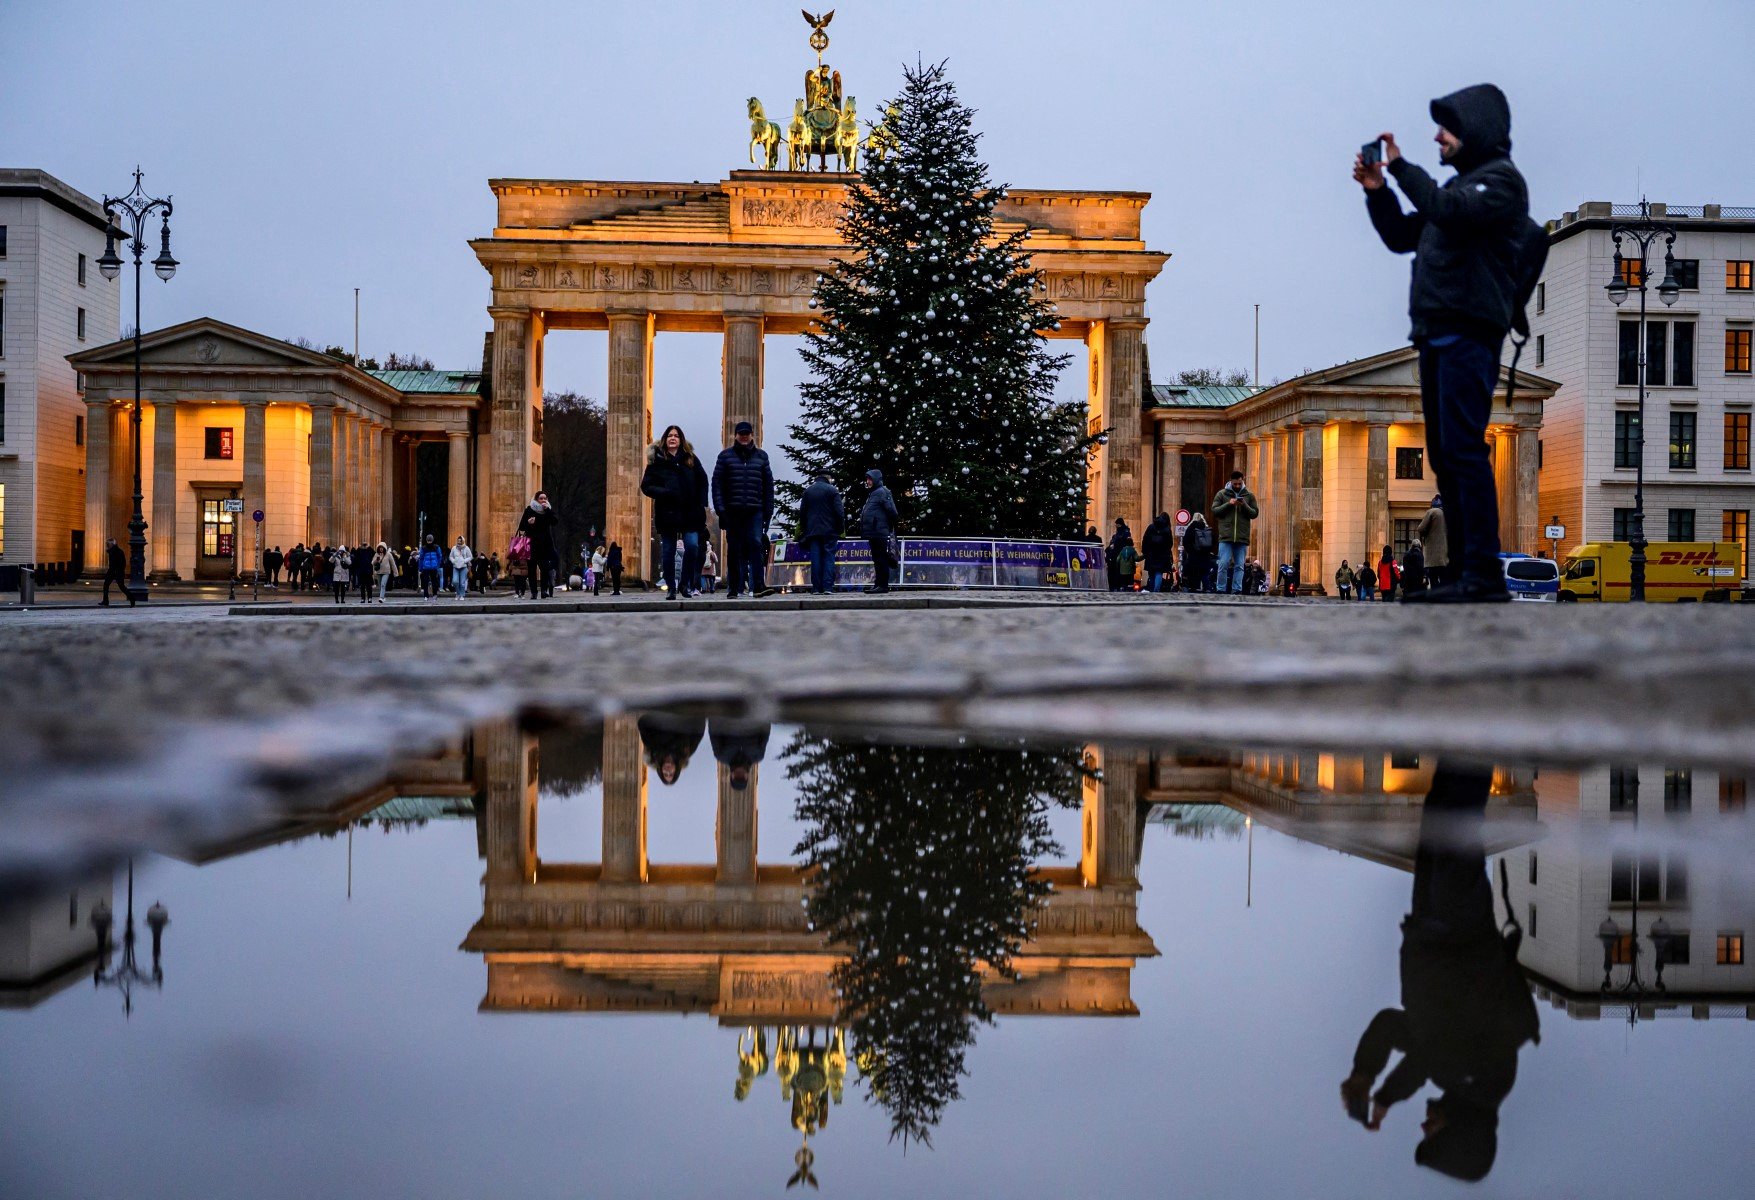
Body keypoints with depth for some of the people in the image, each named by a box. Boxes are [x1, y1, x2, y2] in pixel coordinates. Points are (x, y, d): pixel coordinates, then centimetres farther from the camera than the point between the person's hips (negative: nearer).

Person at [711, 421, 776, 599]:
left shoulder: (761, 456, 11)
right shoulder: (726, 456, 6)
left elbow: (768, 484, 11)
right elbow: (717, 483, 2)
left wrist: (768, 510, 5)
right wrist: (720, 508, -8)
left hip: (755, 510, 0)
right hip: (732, 511, 0)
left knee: (755, 544, -13)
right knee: (734, 549, 4)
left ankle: (758, 586, -20)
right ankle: (733, 589, 10)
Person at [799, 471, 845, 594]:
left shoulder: (808, 491, 10)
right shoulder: (833, 490, -2)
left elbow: (802, 513, 12)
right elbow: (839, 512, -7)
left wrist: (804, 529, 19)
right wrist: (841, 528, 2)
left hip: (812, 531, 3)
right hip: (830, 531, -3)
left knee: (815, 559, 2)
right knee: (829, 558, -1)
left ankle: (816, 588, -2)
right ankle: (828, 587, -9)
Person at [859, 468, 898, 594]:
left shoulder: (882, 492, -9)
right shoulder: (872, 493, 21)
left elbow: (892, 512, -14)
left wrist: (890, 529, -6)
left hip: (880, 533, -10)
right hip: (872, 533, 10)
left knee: (881, 560, -8)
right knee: (877, 560, 13)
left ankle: (883, 585, -7)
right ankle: (878, 584, 17)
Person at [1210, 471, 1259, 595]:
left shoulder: (1249, 495, 10)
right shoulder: (1222, 494, 7)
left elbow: (1255, 513, 7)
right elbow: (1214, 510, 1)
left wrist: (1245, 506, -11)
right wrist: (1228, 504, -12)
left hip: (1242, 538, 2)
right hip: (1226, 537, -2)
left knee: (1239, 566, 2)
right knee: (1224, 564, -5)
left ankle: (1237, 590, 4)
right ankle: (1221, 590, 1)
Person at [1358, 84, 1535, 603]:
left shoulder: (1502, 179, -2)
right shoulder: (1459, 183, 24)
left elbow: (1450, 213, -21)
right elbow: (1401, 236, 26)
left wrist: (1401, 166, -13)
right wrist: (1376, 190, 12)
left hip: (1469, 335, -9)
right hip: (1435, 335, 9)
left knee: (1464, 449, -15)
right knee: (1444, 454, 9)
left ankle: (1484, 575, -16)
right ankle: (1462, 569, 13)